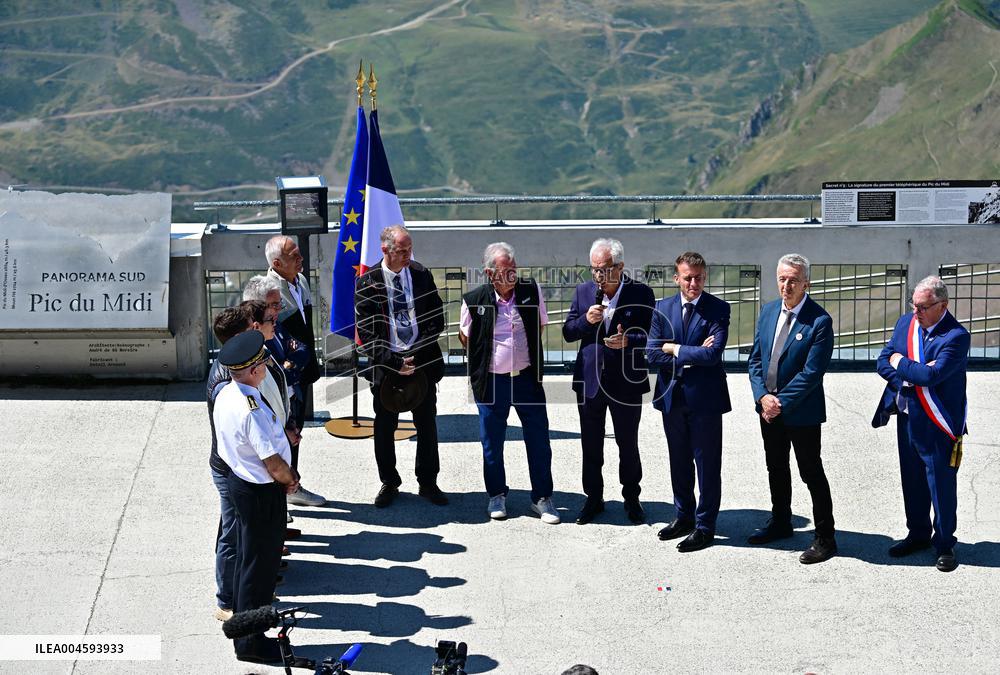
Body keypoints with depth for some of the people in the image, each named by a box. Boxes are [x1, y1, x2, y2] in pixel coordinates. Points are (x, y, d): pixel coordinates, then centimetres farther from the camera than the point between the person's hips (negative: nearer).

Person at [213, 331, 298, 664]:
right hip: (262, 492, -9)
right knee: (260, 564, 5)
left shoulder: (225, 395, -2)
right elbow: (274, 464, -28)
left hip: (238, 479, 9)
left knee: (247, 557, 26)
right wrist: (291, 480, -8)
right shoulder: (252, 410, -31)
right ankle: (250, 641, 18)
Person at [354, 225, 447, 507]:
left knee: (427, 425, 9)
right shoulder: (367, 283, -7)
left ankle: (427, 482, 23)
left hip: (423, 362, 2)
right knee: (384, 427, 8)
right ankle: (389, 483, 24)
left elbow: (437, 317, 5)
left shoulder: (422, 275, 2)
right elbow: (366, 333, -8)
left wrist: (420, 352, -8)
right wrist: (395, 361, -15)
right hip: (385, 365, -2)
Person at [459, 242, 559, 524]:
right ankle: (497, 495, 28)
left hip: (527, 378, 2)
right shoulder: (474, 300, -10)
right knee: (492, 442, 10)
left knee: (539, 440, 4)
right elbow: (465, 337, 8)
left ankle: (542, 497, 17)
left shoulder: (531, 291, -4)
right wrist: (483, 360, 9)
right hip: (491, 382, -1)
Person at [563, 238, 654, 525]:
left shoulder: (641, 293, -6)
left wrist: (628, 341, -28)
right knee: (591, 445, 11)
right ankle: (594, 498, 25)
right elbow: (567, 332, 5)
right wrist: (586, 320, -15)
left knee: (628, 444, 8)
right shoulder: (583, 291, 4)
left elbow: (651, 334, -9)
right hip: (589, 380, 3)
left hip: (626, 382, -3)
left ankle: (631, 498, 25)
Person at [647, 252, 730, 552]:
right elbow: (653, 354, -5)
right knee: (679, 462, 17)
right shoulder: (662, 308, 4)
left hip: (704, 396, -4)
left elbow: (712, 354, -20)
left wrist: (675, 349, -11)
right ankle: (684, 516, 32)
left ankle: (704, 526, 13)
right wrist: (692, 355, -13)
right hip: (672, 397, 4)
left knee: (707, 464, 3)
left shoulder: (718, 309, -8)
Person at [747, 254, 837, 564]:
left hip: (802, 412, -6)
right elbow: (756, 359, 6)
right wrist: (763, 396, -8)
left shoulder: (819, 321, -17)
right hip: (768, 409, 7)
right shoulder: (768, 311, 4)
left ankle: (825, 539, 10)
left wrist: (781, 403, -18)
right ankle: (780, 522, 39)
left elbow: (812, 372, -20)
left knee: (812, 473, 1)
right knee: (776, 468, 21)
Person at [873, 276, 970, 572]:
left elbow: (931, 375, -29)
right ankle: (918, 535, 33)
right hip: (907, 417, 6)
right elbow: (883, 363, 2)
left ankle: (945, 544, 19)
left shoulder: (956, 336, -18)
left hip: (938, 425, -6)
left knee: (942, 485, 4)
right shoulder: (906, 322, 4)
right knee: (912, 481, 18)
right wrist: (914, 373, -15)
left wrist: (899, 363, -14)